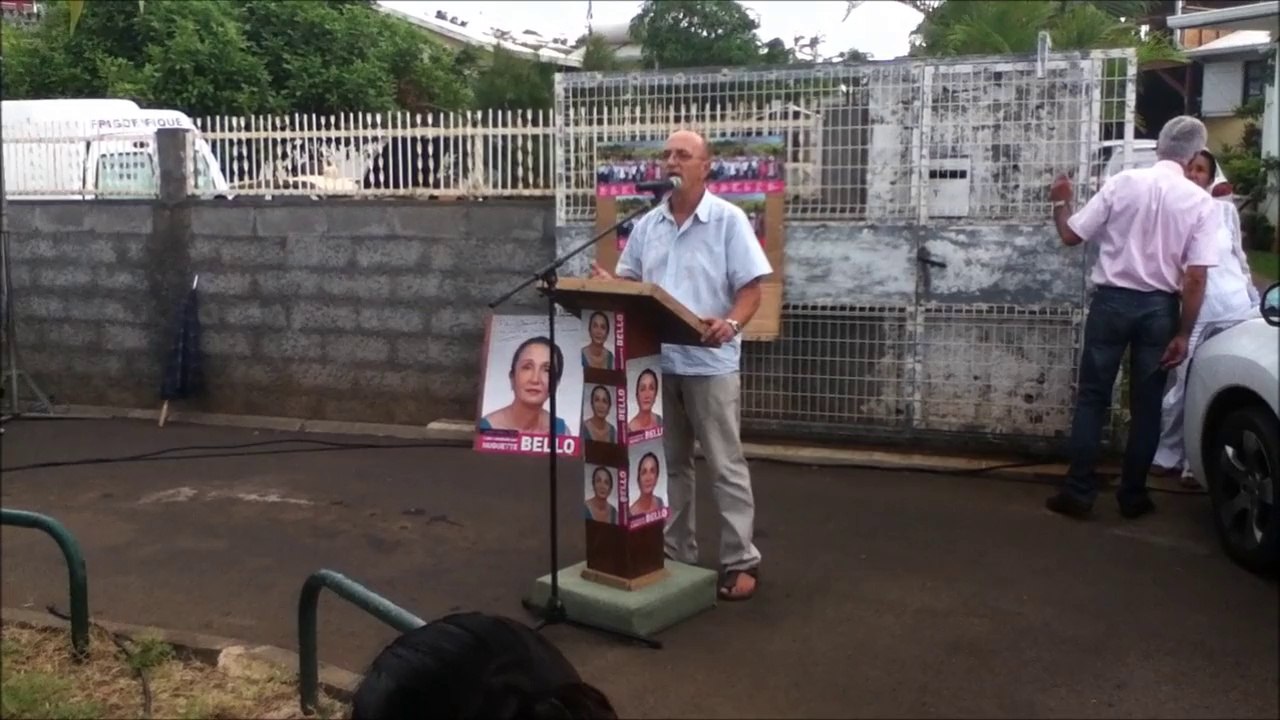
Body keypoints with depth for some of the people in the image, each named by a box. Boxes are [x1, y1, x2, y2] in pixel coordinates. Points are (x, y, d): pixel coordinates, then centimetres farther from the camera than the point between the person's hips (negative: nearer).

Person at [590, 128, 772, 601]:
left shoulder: (728, 219, -5)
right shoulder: (647, 225, 11)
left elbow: (751, 289, -9)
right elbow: (628, 282, 16)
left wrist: (730, 324, -27)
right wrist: (608, 285, -7)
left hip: (710, 362, -5)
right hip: (657, 361, 5)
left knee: (726, 466, 1)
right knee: (669, 464, 13)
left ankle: (741, 561, 9)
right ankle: (675, 554, 24)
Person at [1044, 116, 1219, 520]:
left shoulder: (1122, 183, -5)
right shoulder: (1201, 202, -5)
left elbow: (1071, 235, -1)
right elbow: (1196, 278, -8)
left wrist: (1060, 202, 19)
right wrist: (1183, 334, -2)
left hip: (1112, 301, 0)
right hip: (1159, 308, 0)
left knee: (1092, 398, 6)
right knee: (1146, 405, 11)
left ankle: (1078, 492, 5)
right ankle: (1133, 495, 18)